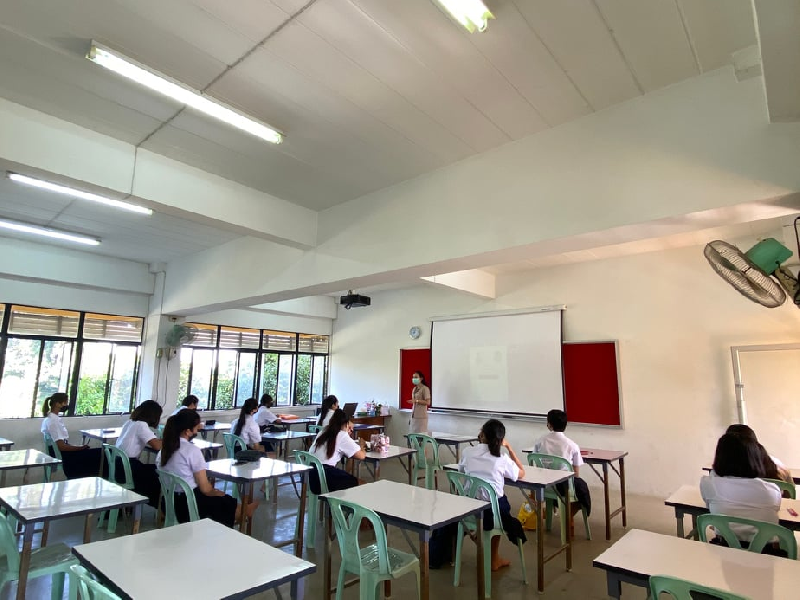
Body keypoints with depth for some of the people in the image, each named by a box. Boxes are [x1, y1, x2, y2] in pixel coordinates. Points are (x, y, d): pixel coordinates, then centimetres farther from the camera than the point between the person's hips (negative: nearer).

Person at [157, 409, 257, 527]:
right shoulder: (192, 450, -21)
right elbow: (205, 489, -17)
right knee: (227, 503, 15)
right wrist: (221, 494, 4)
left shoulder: (165, 448, 1)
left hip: (170, 502, 7)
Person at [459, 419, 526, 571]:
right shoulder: (503, 459, -7)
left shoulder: (467, 452, -2)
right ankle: (494, 559, 40)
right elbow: (522, 473, 13)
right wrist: (508, 447, 12)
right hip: (491, 512, -2)